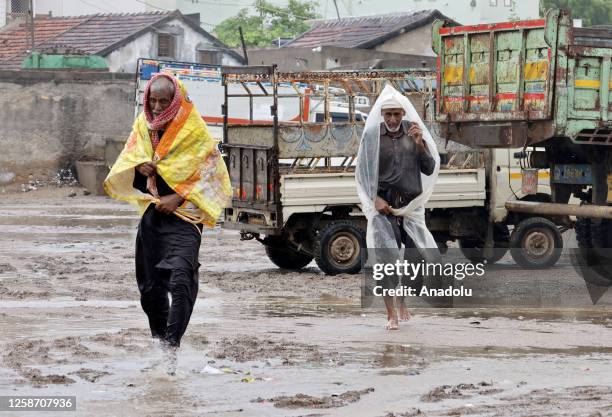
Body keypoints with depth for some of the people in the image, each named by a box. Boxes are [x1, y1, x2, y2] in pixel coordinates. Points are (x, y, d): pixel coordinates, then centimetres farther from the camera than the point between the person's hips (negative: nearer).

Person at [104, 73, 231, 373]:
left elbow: (211, 176, -5)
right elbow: (122, 168, 11)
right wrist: (139, 167, -12)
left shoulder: (195, 132, -7)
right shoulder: (143, 127, 9)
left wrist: (178, 198, -15)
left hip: (183, 216, -6)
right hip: (151, 214, 6)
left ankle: (172, 348, -22)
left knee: (180, 281, -21)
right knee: (150, 286, 11)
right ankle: (159, 343, 27)